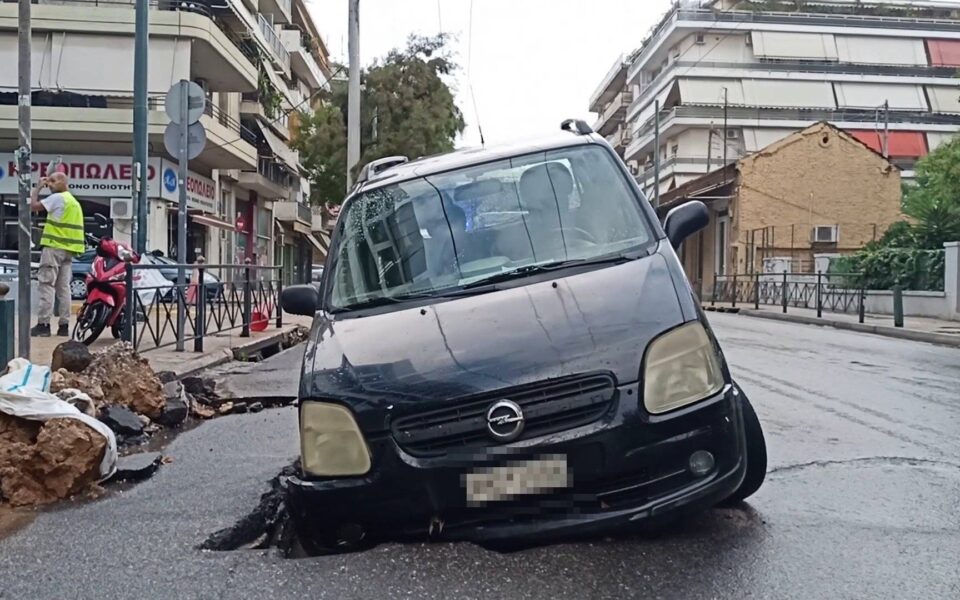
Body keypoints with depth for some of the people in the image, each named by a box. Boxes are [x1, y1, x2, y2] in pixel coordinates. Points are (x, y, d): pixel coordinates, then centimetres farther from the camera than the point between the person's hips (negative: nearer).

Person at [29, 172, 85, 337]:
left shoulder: (57, 197, -7)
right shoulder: (74, 202, 22)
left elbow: (34, 206, -11)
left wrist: (38, 187, 0)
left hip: (54, 247, -9)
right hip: (68, 249, 9)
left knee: (46, 285, -8)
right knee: (63, 287, 7)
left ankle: (43, 324, -11)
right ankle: (64, 325, 5)